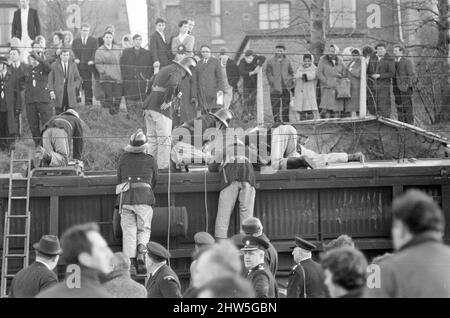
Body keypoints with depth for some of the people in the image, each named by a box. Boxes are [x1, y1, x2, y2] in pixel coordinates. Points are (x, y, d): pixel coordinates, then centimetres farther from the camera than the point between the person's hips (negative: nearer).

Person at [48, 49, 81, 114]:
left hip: (70, 95, 1)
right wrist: (51, 91, -6)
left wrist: (74, 87, -1)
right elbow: (50, 79, 6)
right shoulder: (55, 66, 7)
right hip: (59, 95, -1)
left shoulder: (73, 65, 11)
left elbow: (78, 79, 15)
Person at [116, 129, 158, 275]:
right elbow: (154, 181, 21)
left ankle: (130, 262, -9)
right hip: (144, 197, -1)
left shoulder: (124, 158, 11)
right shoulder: (150, 160, 9)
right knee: (144, 229, 7)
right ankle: (141, 253, -20)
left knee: (128, 231, 2)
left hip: (125, 197, 1)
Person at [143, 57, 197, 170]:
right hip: (161, 110, -8)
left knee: (152, 139, 10)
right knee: (164, 139, -5)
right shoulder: (177, 72, -5)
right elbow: (172, 85, -27)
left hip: (149, 107, 8)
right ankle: (163, 166, -6)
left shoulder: (165, 70, 25)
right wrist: (167, 101, -20)